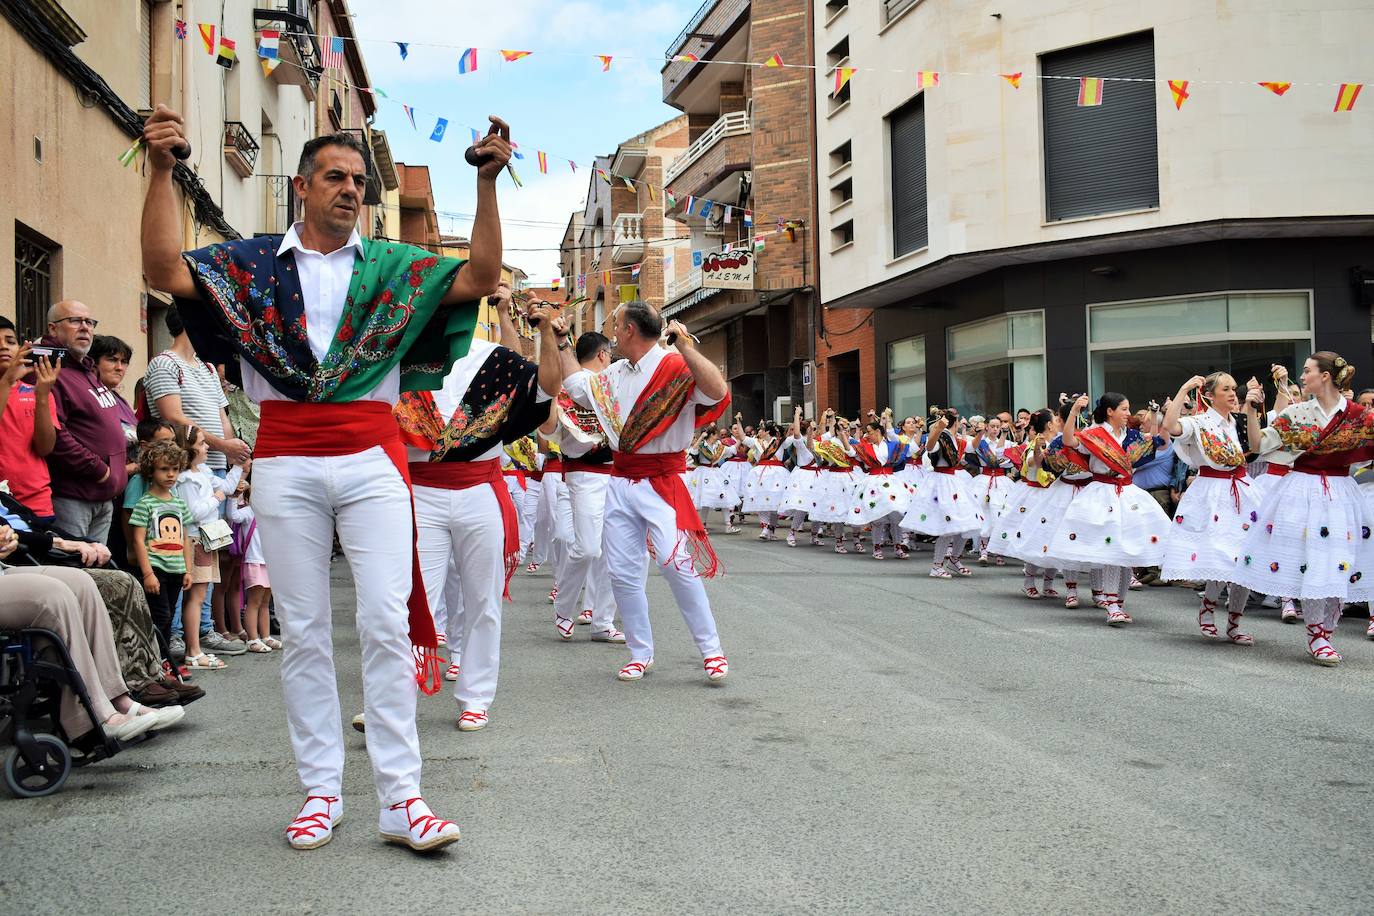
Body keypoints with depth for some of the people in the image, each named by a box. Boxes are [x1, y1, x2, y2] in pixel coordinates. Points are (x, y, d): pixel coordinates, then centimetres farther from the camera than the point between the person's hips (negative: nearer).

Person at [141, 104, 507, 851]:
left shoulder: (392, 265, 12)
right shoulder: (251, 263, 10)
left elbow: (480, 280, -1)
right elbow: (164, 271, -5)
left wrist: (487, 184, -10)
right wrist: (161, 171, -14)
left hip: (371, 459, 0)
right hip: (286, 465, 0)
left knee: (387, 623, -6)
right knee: (302, 632, 4)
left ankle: (400, 798, -3)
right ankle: (320, 791, 13)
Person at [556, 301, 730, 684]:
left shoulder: (675, 367, -10)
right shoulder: (615, 373, 13)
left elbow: (718, 392, -27)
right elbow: (577, 384, 31)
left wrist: (686, 348, -30)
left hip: (660, 483, -7)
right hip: (621, 481, 7)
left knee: (676, 563, -18)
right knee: (623, 572, 5)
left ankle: (712, 651, -6)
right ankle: (641, 654, 16)